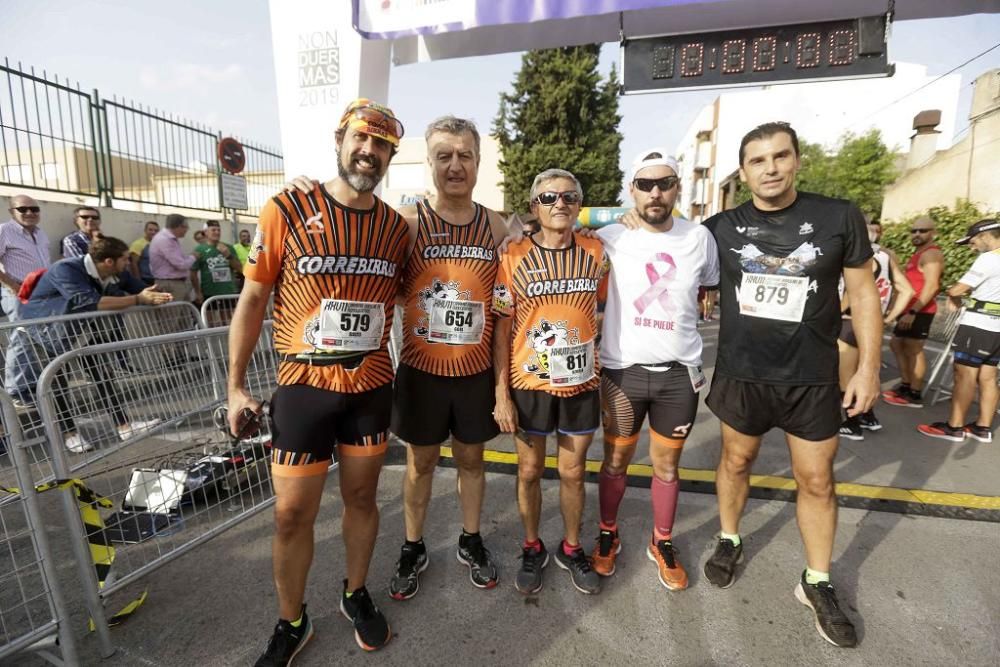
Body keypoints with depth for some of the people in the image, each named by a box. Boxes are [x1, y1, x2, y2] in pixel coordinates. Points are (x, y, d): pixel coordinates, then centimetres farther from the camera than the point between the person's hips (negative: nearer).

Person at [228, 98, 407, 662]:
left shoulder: (395, 227, 2)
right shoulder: (287, 211, -7)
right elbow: (253, 301, -2)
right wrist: (237, 387, -1)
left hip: (372, 385, 3)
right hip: (304, 384, -2)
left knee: (362, 496, 17)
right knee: (293, 514, 8)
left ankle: (356, 594, 41)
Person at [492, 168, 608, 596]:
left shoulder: (595, 252, 1)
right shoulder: (514, 257, -7)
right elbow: (501, 329, -6)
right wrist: (501, 394, -9)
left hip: (581, 383, 2)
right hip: (529, 383, -1)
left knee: (573, 472, 15)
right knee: (530, 471, 13)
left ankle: (571, 549, 39)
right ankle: (532, 549, 37)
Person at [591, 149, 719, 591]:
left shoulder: (699, 238, 2)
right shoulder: (610, 238, -7)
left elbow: (714, 291, 18)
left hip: (679, 373, 2)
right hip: (622, 371, -1)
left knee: (667, 466, 16)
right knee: (615, 462, 14)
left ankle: (662, 542, 38)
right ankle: (608, 534, 37)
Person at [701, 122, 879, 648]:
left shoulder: (839, 217, -5)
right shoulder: (720, 228, -4)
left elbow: (863, 293, 1)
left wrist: (869, 367, -2)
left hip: (812, 378, 0)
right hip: (741, 375, 1)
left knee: (817, 480, 10)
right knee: (736, 462, 16)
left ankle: (817, 584, 30)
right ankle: (729, 543, 39)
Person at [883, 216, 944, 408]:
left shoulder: (931, 254, -12)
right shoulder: (919, 254, 19)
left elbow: (931, 286, -21)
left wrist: (912, 312, -26)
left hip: (920, 311, -10)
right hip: (911, 309, 10)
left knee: (914, 350, -6)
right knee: (896, 344, 16)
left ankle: (915, 395, 0)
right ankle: (905, 385, 24)